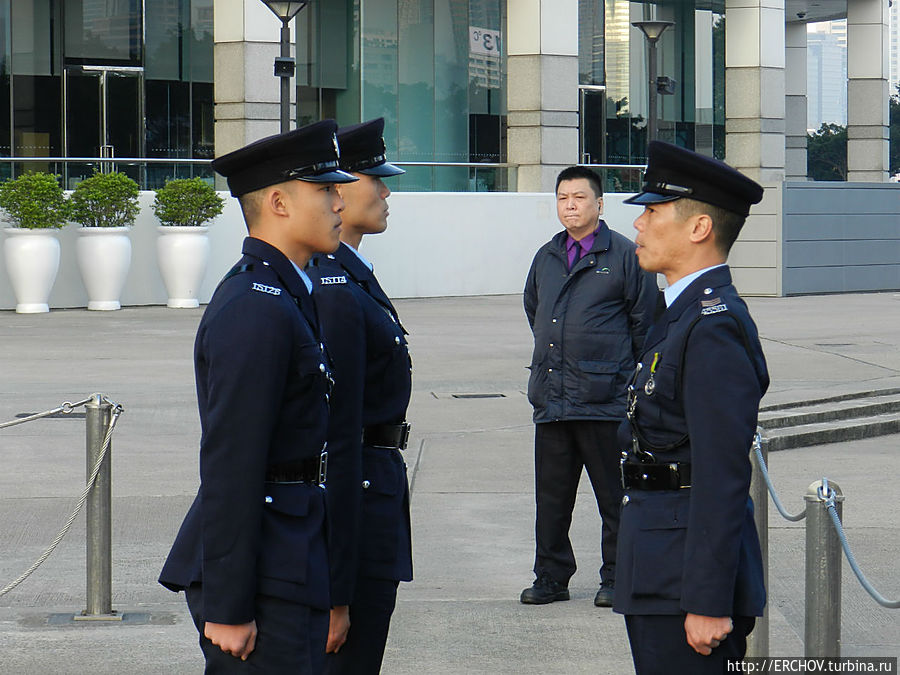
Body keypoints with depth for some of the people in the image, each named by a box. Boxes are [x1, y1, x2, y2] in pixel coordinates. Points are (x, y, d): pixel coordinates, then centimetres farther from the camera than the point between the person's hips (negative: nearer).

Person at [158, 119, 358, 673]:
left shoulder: (281, 294, 16)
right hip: (264, 581, -10)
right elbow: (230, 465, -21)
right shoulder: (256, 311, -18)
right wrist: (227, 608, -21)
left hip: (285, 558, 10)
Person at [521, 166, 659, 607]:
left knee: (613, 495, 2)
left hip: (605, 399, -5)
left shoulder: (624, 255, -4)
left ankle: (616, 579, 12)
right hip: (551, 396, 6)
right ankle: (551, 577, 19)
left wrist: (627, 371, 1)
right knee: (551, 494, 10)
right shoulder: (547, 257, 13)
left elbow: (645, 321, -1)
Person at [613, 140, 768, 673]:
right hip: (662, 573, 10)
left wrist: (708, 603, -23)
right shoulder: (687, 315, 15)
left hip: (688, 584, -10)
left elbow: (723, 478, -22)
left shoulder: (714, 329, -18)